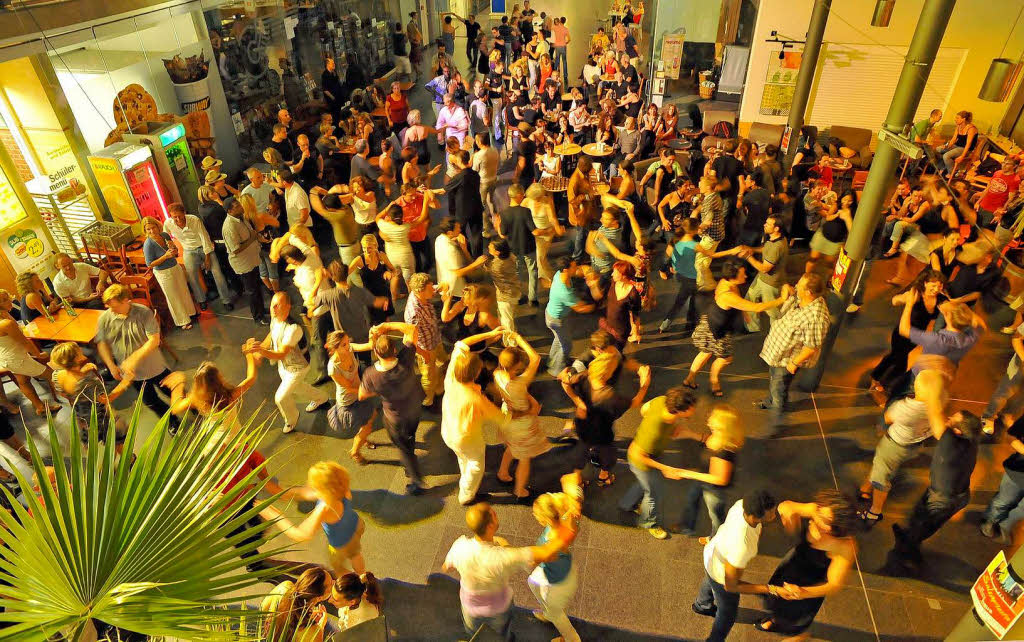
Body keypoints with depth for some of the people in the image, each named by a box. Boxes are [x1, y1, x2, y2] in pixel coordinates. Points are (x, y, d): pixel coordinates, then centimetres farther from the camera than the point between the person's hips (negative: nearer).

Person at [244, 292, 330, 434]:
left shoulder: (293, 328, -39)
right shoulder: (275, 319, -13)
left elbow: (281, 354, -38)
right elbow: (272, 335, 8)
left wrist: (260, 350, -53)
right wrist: (260, 347, -7)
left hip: (296, 368, -8)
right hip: (283, 365, 8)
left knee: (281, 398, 2)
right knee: (296, 388, 30)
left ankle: (291, 419, 36)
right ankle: (321, 398, 59)